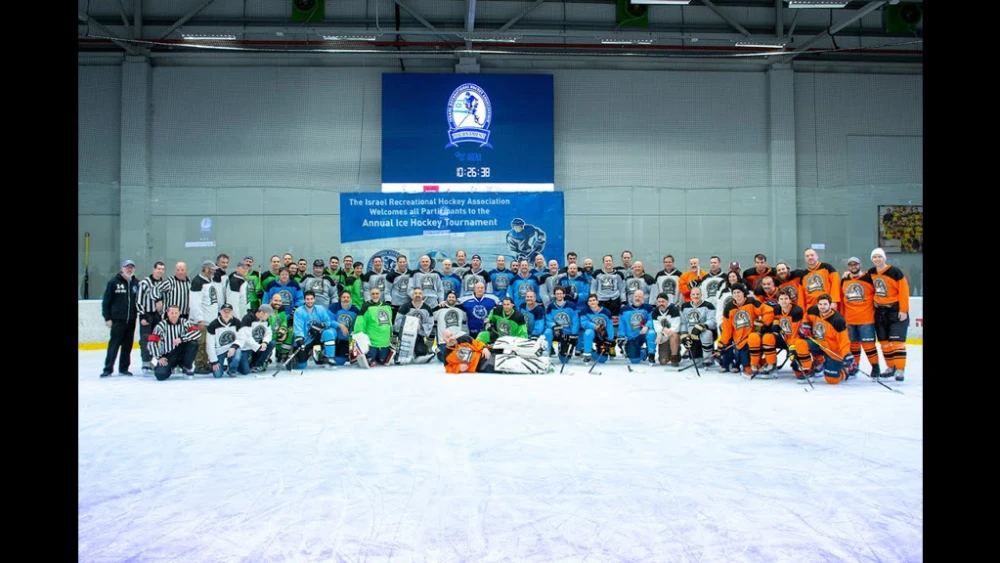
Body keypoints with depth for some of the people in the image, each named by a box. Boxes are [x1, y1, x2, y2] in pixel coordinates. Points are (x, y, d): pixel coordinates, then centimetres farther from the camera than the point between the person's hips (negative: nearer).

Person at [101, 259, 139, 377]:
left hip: (131, 320, 4)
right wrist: (107, 318, -7)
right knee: (114, 345, -4)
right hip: (117, 320, -4)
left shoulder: (136, 283, 10)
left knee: (128, 345, 8)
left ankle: (123, 368, 16)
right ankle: (108, 368, 2)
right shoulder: (113, 282, -2)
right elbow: (106, 301, -2)